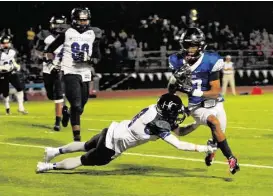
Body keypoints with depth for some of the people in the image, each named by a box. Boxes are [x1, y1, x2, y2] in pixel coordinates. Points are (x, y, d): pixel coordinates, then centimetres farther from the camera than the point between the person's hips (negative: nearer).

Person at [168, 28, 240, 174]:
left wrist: (194, 92, -28)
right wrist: (176, 78, -19)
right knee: (214, 123, -30)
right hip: (197, 107, 0)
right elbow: (170, 90, 2)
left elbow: (216, 92, -16)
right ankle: (231, 158, -25)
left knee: (218, 137, 5)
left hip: (215, 105, 0)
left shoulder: (209, 62, -17)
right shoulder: (179, 62, -7)